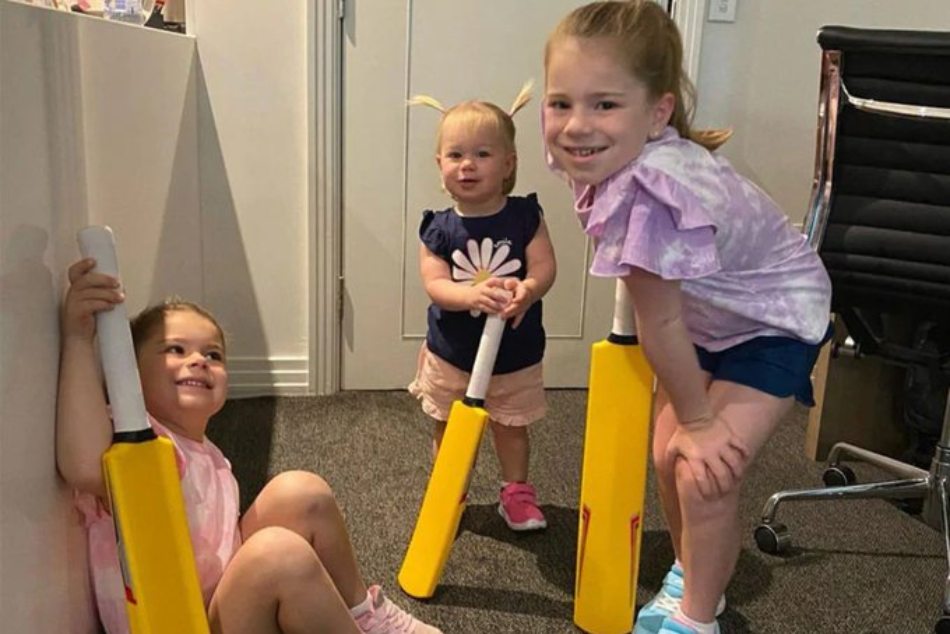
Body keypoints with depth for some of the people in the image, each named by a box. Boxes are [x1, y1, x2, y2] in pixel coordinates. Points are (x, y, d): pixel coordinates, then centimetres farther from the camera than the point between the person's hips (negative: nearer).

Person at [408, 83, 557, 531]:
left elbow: (545, 267, -18)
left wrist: (525, 290, -40)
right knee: (449, 430, 18)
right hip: (452, 355, 1)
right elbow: (434, 285, -22)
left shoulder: (525, 216, -12)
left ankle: (516, 491, 40)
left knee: (511, 427, 19)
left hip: (515, 355, 0)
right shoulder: (438, 229, -13)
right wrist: (473, 294, -42)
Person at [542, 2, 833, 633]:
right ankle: (691, 579, 36)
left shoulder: (649, 194, -40)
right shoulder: (618, 158, -15)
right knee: (669, 456, 11)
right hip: (711, 315, 8)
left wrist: (696, 421, -15)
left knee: (707, 474, -12)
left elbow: (660, 326, -28)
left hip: (776, 319, -8)